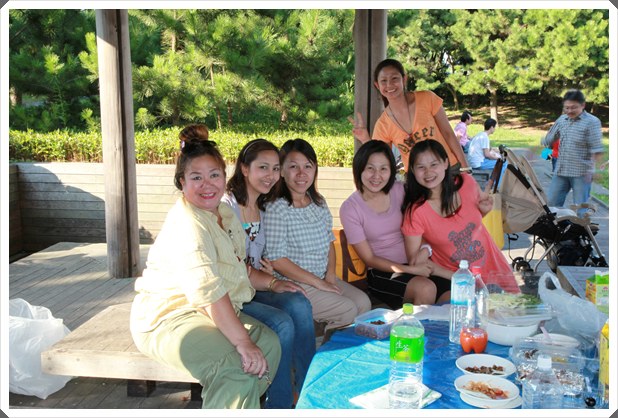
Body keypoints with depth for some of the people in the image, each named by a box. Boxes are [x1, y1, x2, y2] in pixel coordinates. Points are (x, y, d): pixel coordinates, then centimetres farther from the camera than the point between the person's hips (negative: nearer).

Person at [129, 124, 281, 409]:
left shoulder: (225, 214, 11)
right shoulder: (187, 223, -20)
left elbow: (237, 271, 23)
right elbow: (208, 288, -31)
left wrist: (272, 284, 9)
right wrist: (242, 341, -33)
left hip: (212, 312, 10)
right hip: (168, 318, -9)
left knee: (269, 343, -4)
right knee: (236, 369, -28)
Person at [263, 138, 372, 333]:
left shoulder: (319, 203, 8)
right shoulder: (276, 209, -16)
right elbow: (277, 260, -18)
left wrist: (330, 274, -2)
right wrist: (318, 282, -15)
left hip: (324, 278, 7)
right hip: (293, 284, -7)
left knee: (363, 302, -8)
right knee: (347, 310, -17)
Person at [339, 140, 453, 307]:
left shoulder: (399, 190, 2)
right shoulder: (350, 209, -9)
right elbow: (369, 259, -8)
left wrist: (425, 249, -11)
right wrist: (410, 270, -17)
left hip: (415, 263, 4)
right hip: (382, 272, -4)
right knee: (426, 289, -30)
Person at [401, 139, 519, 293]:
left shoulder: (466, 182, -9)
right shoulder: (415, 212, -19)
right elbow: (414, 262, -13)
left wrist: (484, 209, -9)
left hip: (491, 264, 4)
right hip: (453, 276, -3)